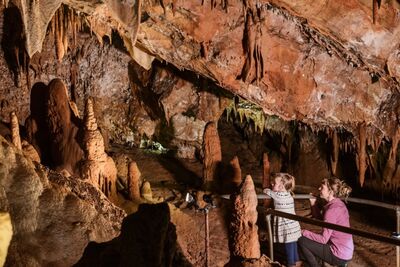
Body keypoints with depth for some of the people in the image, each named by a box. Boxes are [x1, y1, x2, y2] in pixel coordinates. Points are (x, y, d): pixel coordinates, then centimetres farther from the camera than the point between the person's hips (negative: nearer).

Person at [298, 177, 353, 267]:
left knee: (302, 241, -3)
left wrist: (304, 232, -10)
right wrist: (313, 203, 6)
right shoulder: (338, 204, 5)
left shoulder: (332, 209, -23)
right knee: (308, 239, 19)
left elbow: (323, 239, -22)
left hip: (340, 255, -9)